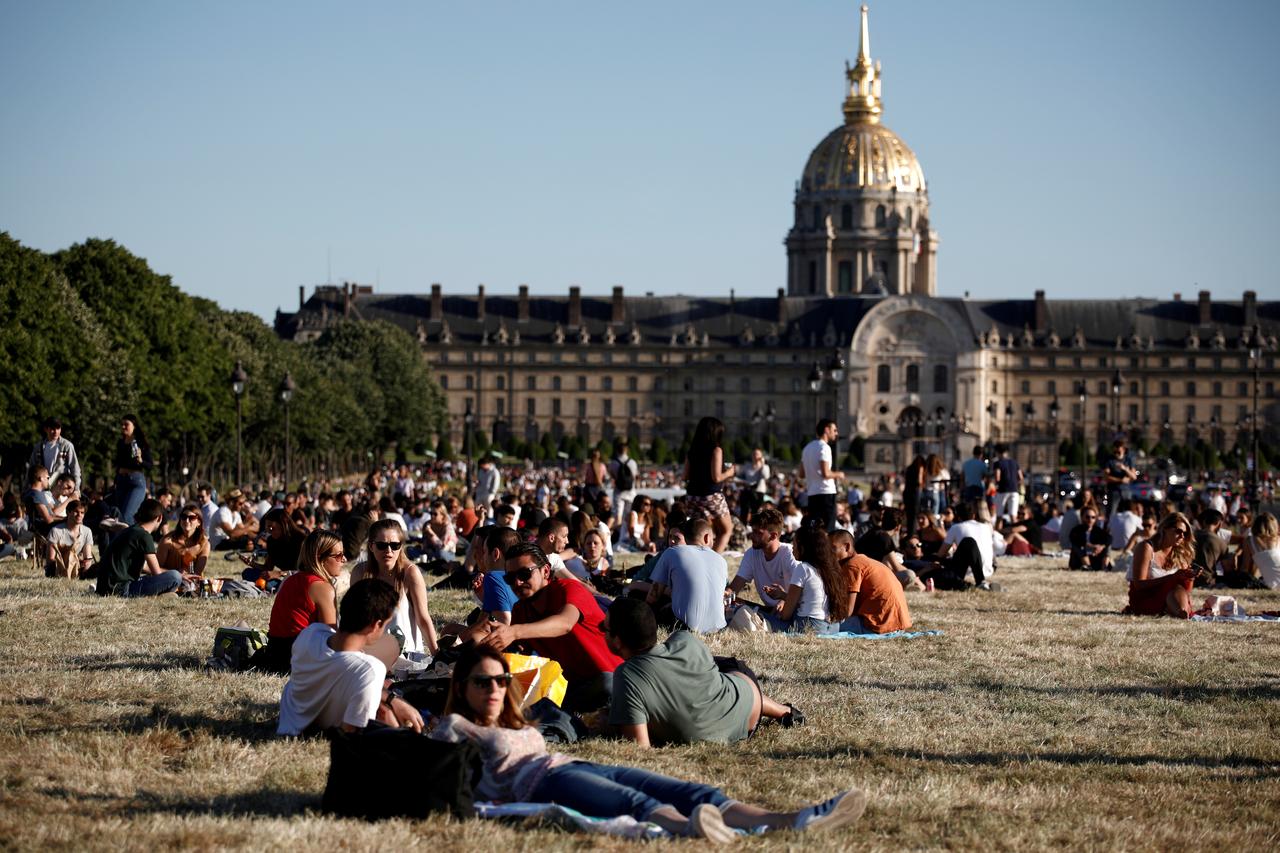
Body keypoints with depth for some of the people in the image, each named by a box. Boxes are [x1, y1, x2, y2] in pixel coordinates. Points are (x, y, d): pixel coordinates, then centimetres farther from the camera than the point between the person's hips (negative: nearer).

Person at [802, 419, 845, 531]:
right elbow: (825, 473, -20)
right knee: (827, 529, -7)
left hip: (811, 493, 9)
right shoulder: (824, 447, -11)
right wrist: (838, 475, -3)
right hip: (826, 493, -9)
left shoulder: (808, 447, 16)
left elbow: (802, 474, 19)